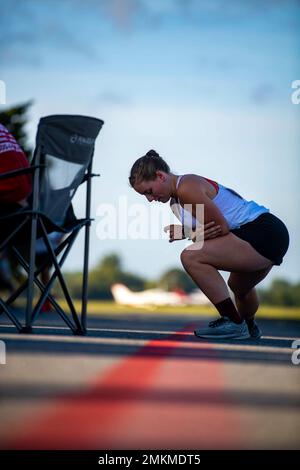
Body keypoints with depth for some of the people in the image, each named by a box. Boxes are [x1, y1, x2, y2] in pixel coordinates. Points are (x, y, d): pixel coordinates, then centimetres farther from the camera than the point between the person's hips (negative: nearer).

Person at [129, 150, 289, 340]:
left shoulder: (186, 188, -17)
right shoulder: (175, 201, 15)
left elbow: (222, 227, -18)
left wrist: (186, 233, -11)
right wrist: (192, 233, -10)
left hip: (266, 234, -11)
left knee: (191, 257, -22)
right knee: (239, 286, 37)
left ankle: (234, 324, -17)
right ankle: (250, 327, 66)